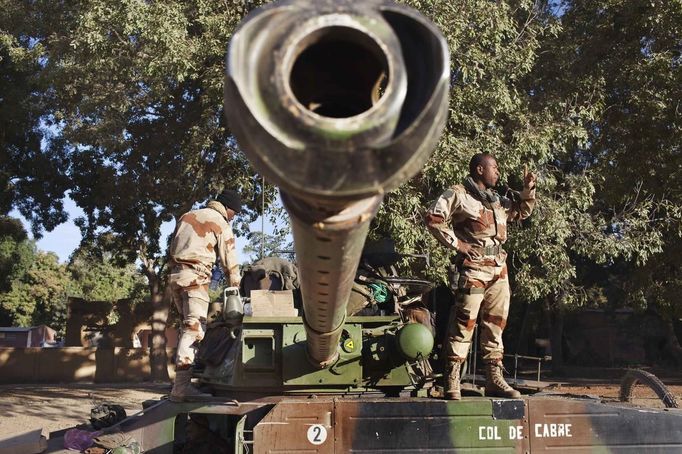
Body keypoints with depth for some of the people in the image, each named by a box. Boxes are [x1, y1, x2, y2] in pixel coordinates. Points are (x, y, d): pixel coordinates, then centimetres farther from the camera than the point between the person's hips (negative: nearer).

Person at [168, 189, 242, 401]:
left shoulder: (186, 216, 22)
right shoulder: (221, 224, 1)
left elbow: (172, 249, 21)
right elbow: (229, 261, 3)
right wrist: (235, 287, 13)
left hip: (176, 275, 8)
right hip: (196, 277, -8)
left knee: (188, 326, 16)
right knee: (194, 328, -13)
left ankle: (182, 380, 14)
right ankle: (181, 387, -21)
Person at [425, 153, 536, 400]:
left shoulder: (497, 200, 22)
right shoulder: (458, 194, -2)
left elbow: (522, 212, 35)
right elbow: (433, 217, -12)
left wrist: (528, 190, 18)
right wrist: (456, 243, -13)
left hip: (499, 269, 8)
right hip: (473, 267, -8)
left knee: (496, 323, 9)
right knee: (464, 322, -10)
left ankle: (494, 379, 17)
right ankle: (452, 382, -6)